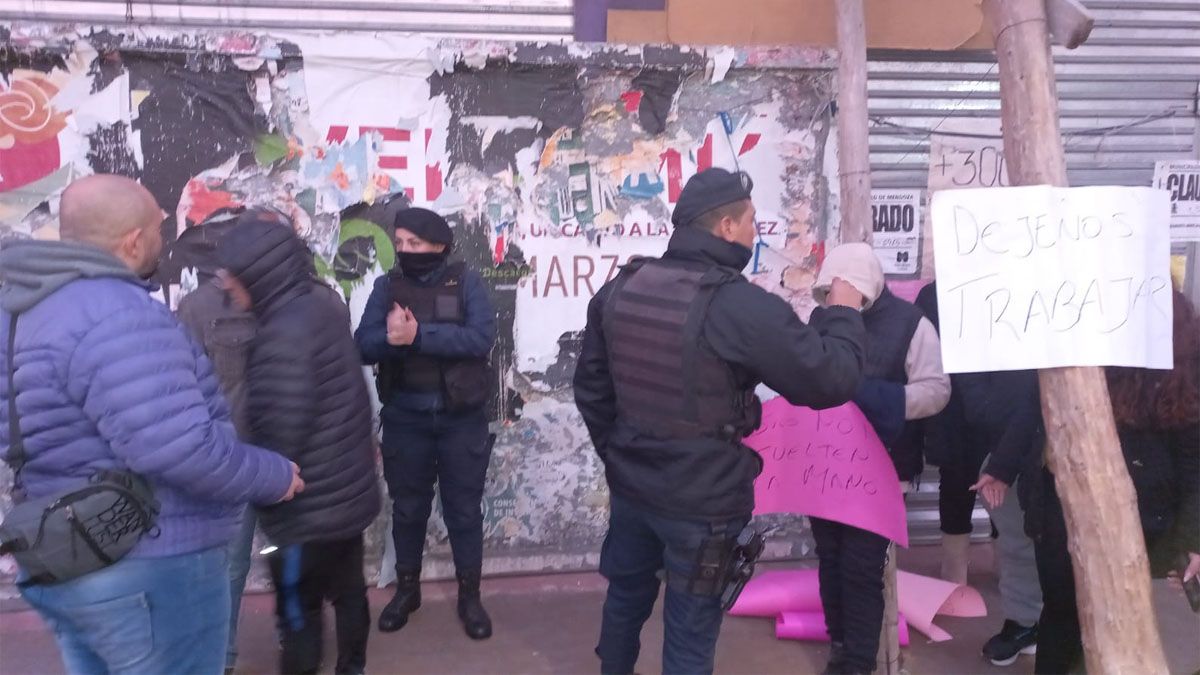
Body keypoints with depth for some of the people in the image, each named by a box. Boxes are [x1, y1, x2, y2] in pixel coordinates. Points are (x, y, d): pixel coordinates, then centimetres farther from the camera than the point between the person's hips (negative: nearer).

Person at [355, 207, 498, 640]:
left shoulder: (466, 282, -4)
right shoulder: (387, 286, 3)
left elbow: (481, 338, -18)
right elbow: (364, 345, -7)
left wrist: (419, 335, -25)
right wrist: (391, 336, -28)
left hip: (461, 417, -2)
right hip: (405, 417, 2)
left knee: (464, 508, 8)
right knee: (407, 507, 15)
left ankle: (469, 595, 23)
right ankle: (407, 589, 33)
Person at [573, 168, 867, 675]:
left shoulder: (620, 289, -1)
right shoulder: (744, 306, -23)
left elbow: (591, 387, 7)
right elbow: (832, 381, -17)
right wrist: (843, 313, 1)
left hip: (630, 484, 7)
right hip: (703, 502, -6)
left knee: (626, 595, 27)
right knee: (690, 633, 10)